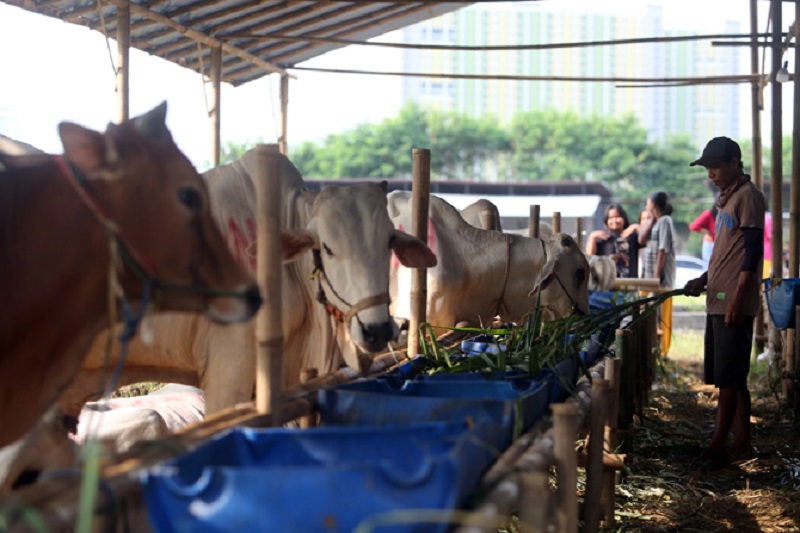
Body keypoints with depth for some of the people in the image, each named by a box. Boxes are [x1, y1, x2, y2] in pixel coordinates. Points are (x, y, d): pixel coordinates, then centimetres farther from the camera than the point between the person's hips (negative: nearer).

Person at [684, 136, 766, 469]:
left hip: (735, 306, -10)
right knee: (732, 379, 11)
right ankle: (742, 444, 16)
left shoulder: (748, 197, -9)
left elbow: (753, 251, -15)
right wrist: (703, 280, 12)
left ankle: (717, 449, -6)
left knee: (728, 378, -7)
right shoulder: (727, 199, 19)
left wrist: (737, 299, -19)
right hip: (718, 302, 10)